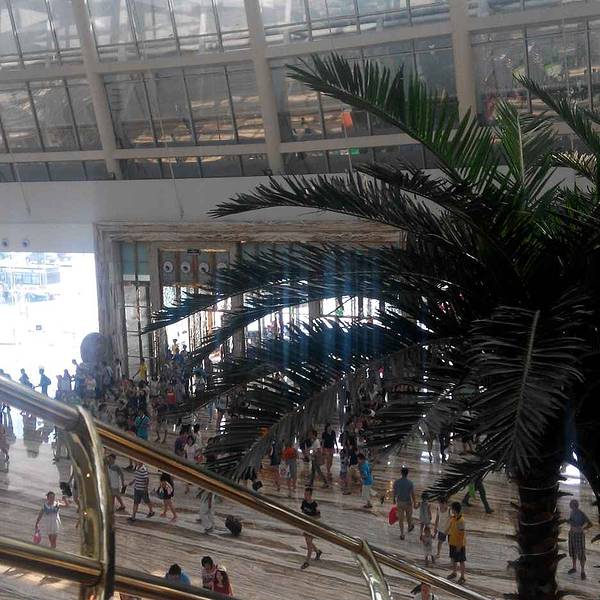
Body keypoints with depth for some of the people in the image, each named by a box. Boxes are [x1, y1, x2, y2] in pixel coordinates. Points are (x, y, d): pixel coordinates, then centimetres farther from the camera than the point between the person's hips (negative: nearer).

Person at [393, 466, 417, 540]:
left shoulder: (396, 482, -12)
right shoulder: (410, 483, -19)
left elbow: (394, 492, -1)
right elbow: (413, 494, -13)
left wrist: (394, 499, 17)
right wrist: (414, 503, -1)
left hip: (399, 503, 1)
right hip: (408, 502, -1)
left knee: (400, 519, 10)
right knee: (408, 516, 24)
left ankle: (402, 534, 13)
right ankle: (410, 527, 50)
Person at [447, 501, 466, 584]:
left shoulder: (461, 521, -28)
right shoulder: (452, 518, -2)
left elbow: (462, 534, -24)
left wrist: (459, 545, -20)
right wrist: (449, 540, 17)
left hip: (459, 544, -8)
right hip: (452, 542, 8)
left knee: (461, 561, 7)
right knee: (453, 558, 22)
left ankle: (462, 577, 21)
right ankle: (454, 573, 41)